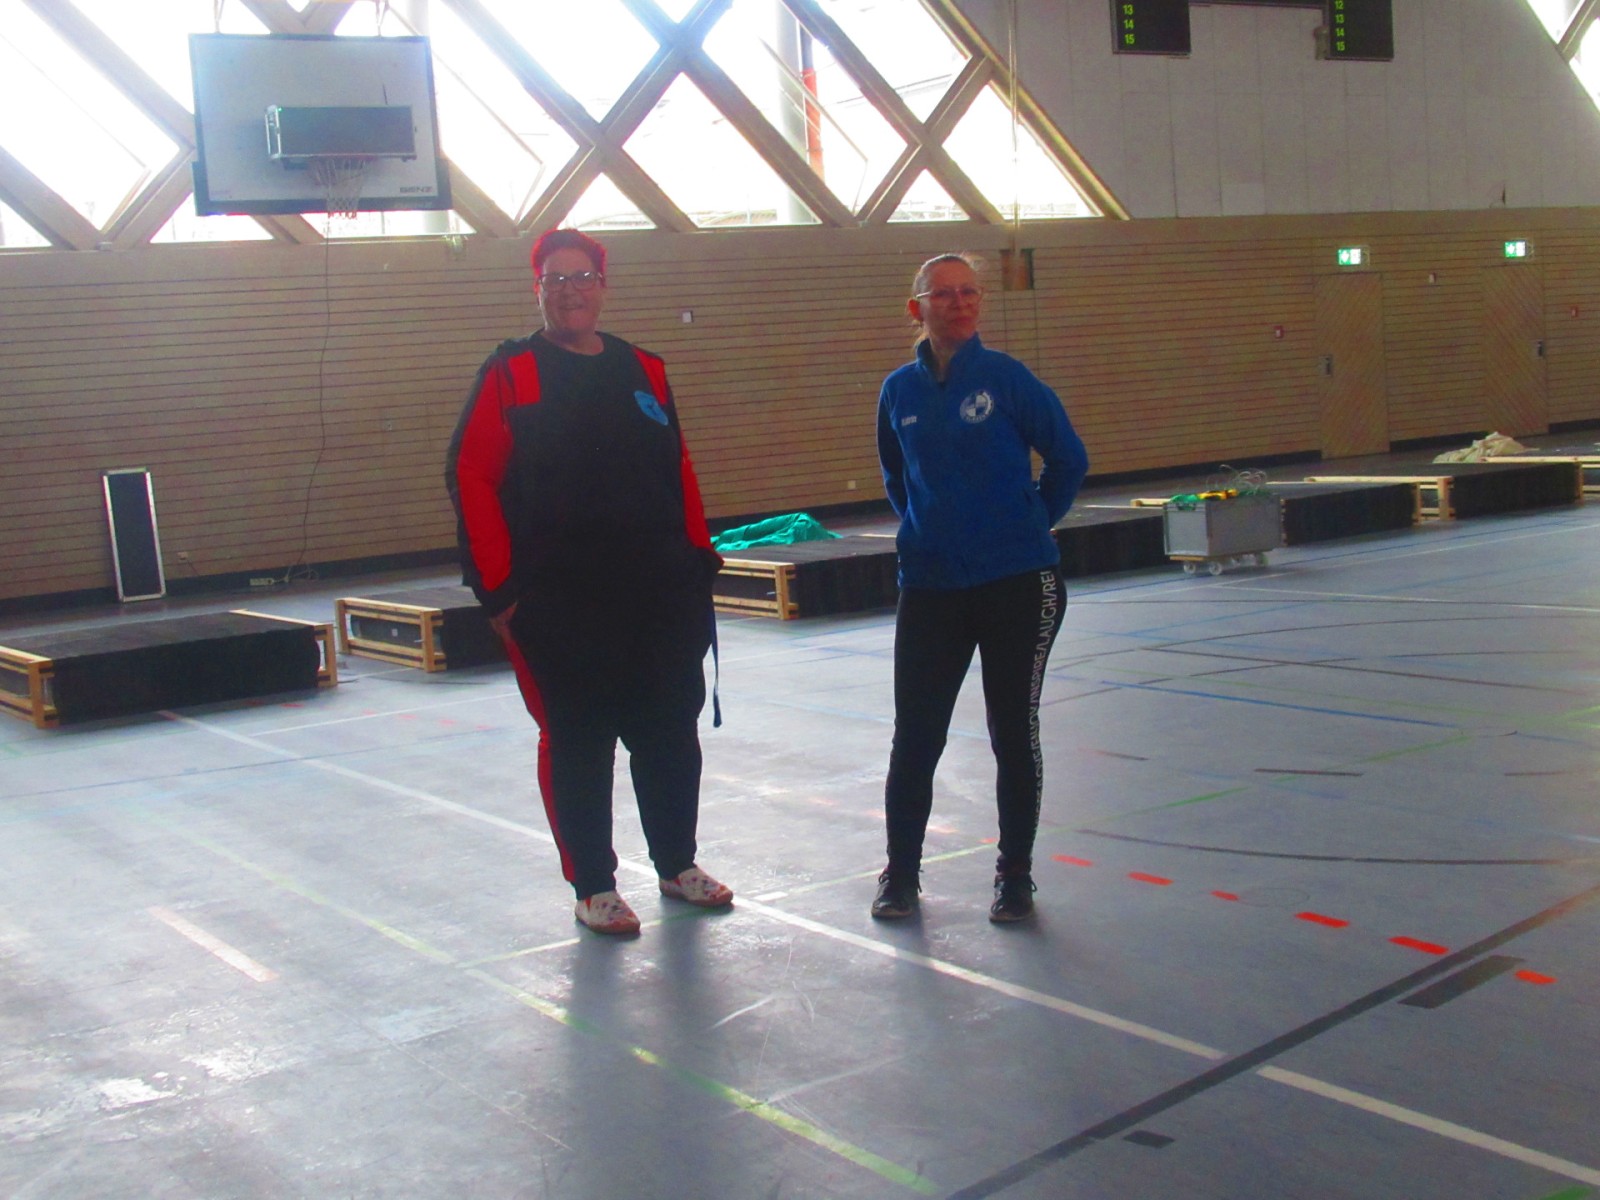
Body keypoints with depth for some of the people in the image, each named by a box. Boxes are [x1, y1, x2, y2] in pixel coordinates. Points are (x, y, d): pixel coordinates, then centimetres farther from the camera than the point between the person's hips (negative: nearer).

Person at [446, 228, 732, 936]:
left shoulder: (643, 372, 11)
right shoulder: (510, 375, -3)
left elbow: (679, 470, 16)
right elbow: (472, 478, -7)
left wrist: (698, 558, 11)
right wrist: (499, 587, -11)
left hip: (660, 596, 5)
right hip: (559, 605, -4)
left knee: (671, 735, 12)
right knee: (577, 744, 5)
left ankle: (677, 865, 31)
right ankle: (592, 887, 19)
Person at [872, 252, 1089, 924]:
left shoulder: (1005, 377, -7)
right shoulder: (900, 391, 3)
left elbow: (1069, 458, 0)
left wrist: (1031, 523, 5)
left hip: (1020, 584, -2)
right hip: (930, 586, 3)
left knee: (1014, 734, 6)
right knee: (915, 736, 5)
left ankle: (1015, 877, 22)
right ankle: (901, 874, 23)